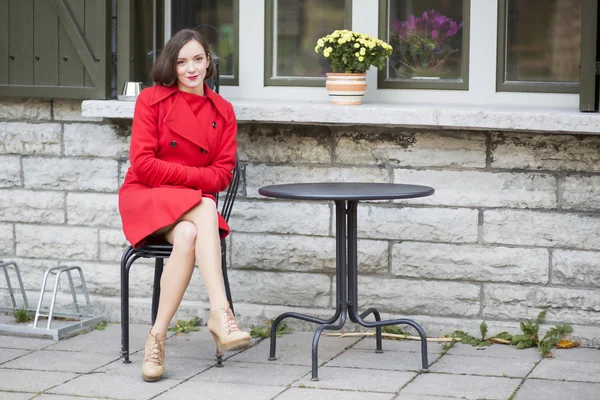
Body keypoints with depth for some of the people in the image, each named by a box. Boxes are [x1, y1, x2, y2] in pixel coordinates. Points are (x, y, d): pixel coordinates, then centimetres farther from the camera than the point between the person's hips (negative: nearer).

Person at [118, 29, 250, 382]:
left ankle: (158, 336, -34)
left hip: (194, 207, 3)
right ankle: (221, 313, -44)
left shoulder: (223, 111, 8)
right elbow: (143, 164, -8)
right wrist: (195, 176, -11)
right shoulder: (152, 100, 0)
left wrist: (175, 175, -12)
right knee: (205, 208, -36)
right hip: (145, 199, -3)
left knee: (188, 237, -36)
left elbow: (222, 174, 2)